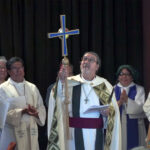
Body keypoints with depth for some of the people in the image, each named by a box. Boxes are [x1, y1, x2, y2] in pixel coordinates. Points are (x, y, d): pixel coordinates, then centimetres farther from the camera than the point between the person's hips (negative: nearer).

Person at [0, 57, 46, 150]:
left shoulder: (32, 88, 13)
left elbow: (41, 107, 11)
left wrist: (36, 113, -12)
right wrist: (22, 112, -20)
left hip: (31, 133, 4)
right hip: (12, 134, -4)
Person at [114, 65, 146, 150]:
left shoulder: (139, 90, 5)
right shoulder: (113, 90, 10)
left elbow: (139, 108, -9)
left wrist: (127, 100, -24)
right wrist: (120, 102, -19)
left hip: (134, 128, -1)